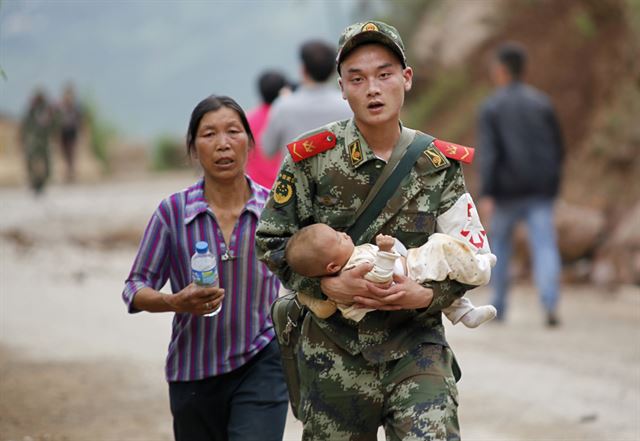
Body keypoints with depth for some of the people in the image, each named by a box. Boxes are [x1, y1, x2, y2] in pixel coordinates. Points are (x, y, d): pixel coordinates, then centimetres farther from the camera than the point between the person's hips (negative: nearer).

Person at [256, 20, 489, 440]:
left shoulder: (439, 164, 1)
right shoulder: (311, 157, -3)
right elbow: (272, 242, 0)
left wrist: (426, 295, -15)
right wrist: (331, 285, -15)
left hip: (416, 346, 0)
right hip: (335, 350, 0)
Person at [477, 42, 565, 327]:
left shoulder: (490, 108, -2)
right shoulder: (541, 102, 9)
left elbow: (487, 153, -13)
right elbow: (558, 148, 11)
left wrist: (486, 195, -18)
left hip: (507, 190, -2)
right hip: (541, 191, 2)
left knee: (499, 242, 19)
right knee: (544, 247, -7)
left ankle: (499, 306, 24)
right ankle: (550, 305, -28)